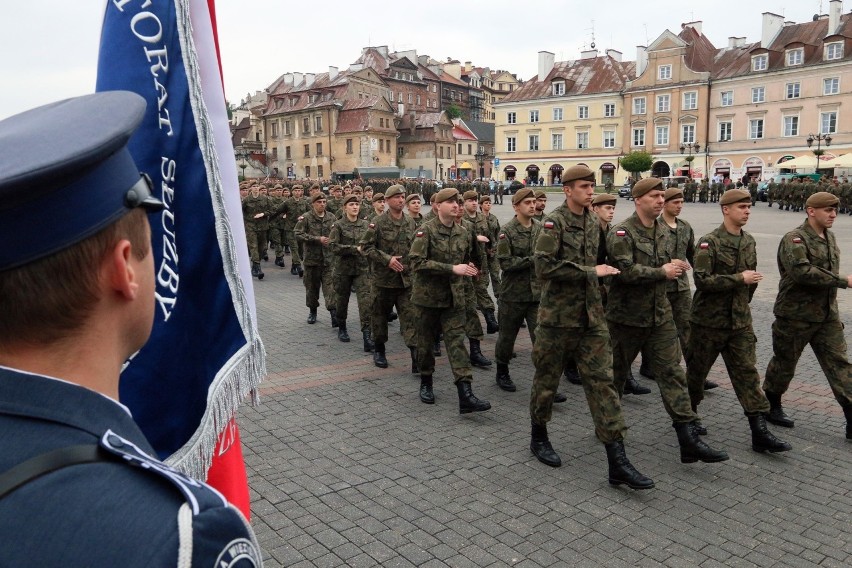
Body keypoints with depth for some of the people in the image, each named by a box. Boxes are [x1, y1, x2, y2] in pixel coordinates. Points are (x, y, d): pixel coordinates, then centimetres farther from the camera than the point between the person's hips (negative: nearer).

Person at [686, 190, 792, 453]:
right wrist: (740, 279, -20)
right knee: (697, 370, 9)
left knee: (748, 372, 2)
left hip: (740, 320, 6)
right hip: (709, 320, -5)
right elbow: (702, 281, -22)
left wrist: (743, 302, 17)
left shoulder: (749, 242, 8)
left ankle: (759, 433, 4)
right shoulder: (709, 242, -13)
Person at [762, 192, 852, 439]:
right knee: (784, 363, 9)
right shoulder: (794, 239, -16)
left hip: (827, 315, 7)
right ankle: (771, 406, 28)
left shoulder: (830, 237, 11)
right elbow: (802, 272, -31)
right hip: (796, 315, -7)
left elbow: (828, 272, 19)